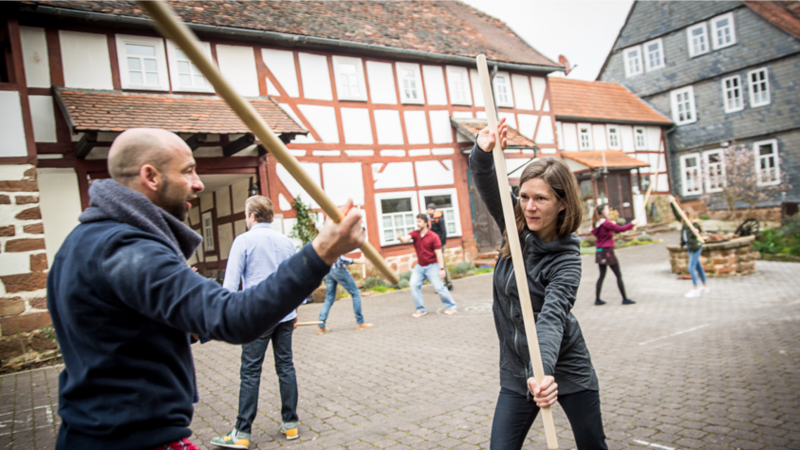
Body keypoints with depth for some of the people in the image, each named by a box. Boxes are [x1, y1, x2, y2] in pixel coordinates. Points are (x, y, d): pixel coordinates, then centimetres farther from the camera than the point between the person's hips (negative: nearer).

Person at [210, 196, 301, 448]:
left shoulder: (244, 241, -5)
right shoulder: (286, 242, 9)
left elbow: (231, 281, -8)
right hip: (285, 314, 5)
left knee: (250, 372, 0)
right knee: (285, 366, 11)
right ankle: (290, 424, 17)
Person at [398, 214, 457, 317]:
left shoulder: (433, 237, -11)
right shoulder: (415, 234, 0)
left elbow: (438, 253, -13)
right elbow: (405, 239, -20)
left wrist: (441, 268, -18)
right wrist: (401, 238, -44)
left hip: (432, 266, -4)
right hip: (419, 266, 4)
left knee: (439, 287, -7)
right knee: (414, 285, -10)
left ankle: (451, 306, 13)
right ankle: (421, 309, 3)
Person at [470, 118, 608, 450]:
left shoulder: (566, 259, -20)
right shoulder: (516, 226, -6)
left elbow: (552, 318, -34)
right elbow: (486, 182, -15)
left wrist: (542, 372, -48)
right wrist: (483, 151, -36)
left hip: (565, 369, -4)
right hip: (517, 371, 4)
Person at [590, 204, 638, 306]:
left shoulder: (597, 224, 7)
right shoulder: (606, 223, -16)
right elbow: (620, 229, -16)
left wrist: (612, 225, 13)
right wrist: (632, 224, -2)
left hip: (600, 252, 8)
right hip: (607, 252, -8)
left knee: (602, 275, 13)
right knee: (618, 275, 2)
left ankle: (597, 299, 13)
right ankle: (625, 299, 8)